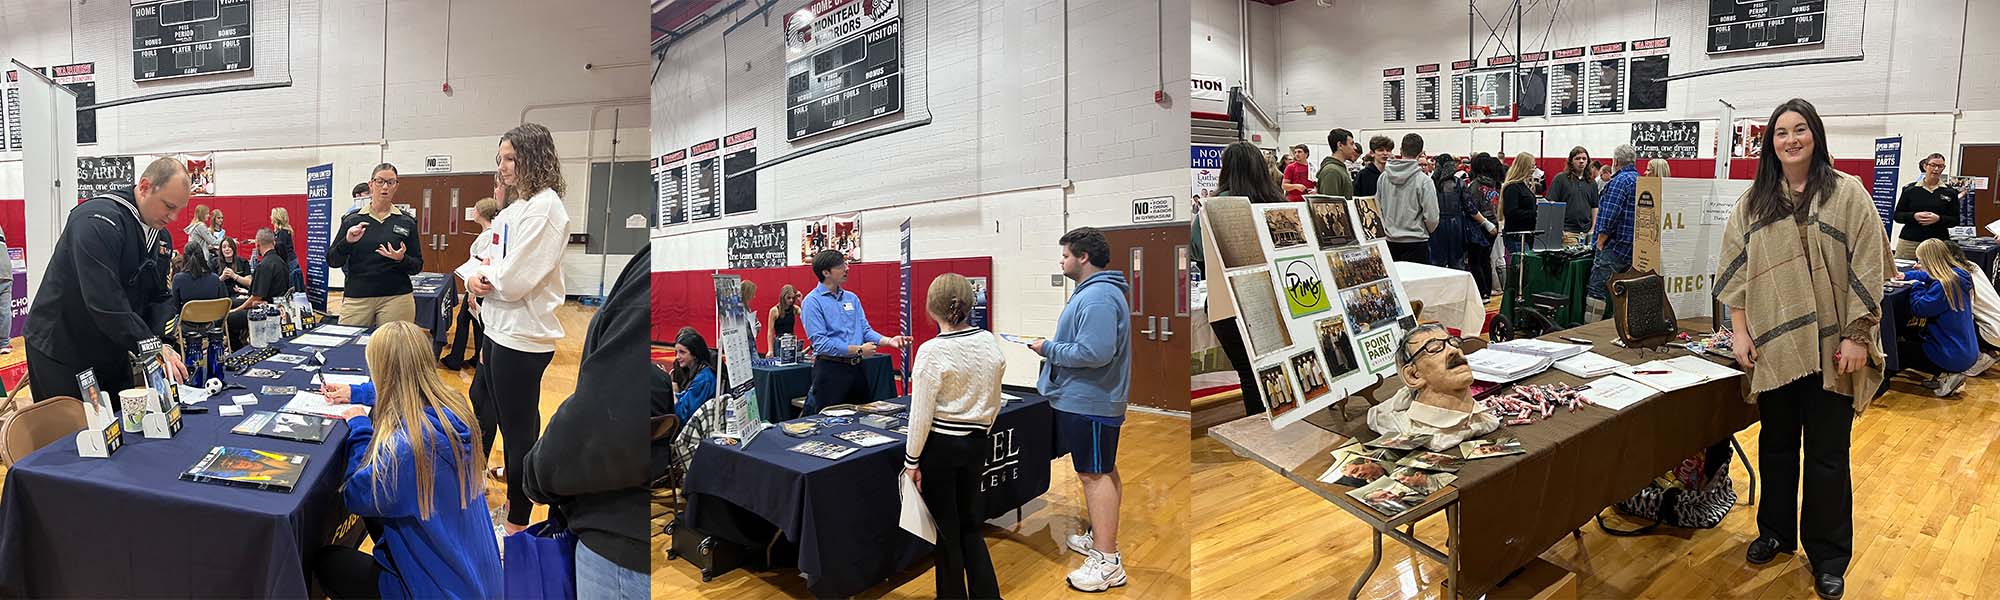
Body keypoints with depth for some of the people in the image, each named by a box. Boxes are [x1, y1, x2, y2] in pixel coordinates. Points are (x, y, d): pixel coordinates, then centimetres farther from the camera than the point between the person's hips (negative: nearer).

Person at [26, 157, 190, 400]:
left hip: (114, 355, 8)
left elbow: (160, 297, 4)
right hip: (61, 355, -7)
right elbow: (105, 299, -32)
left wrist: (163, 343, -15)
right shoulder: (97, 222, -24)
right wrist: (151, 347, -34)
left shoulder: (161, 236, 4)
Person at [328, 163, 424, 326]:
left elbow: (417, 266, 6)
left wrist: (402, 259, -14)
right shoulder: (351, 219, 7)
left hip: (396, 298, -1)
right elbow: (332, 261, 4)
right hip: (356, 297, 1)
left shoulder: (407, 222, 5)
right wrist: (347, 242, -13)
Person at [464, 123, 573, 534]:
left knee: (518, 430, 2)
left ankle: (518, 523, 16)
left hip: (522, 336, -10)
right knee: (480, 412, 24)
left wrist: (488, 273, -4)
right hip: (502, 330, 10)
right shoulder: (517, 208, 13)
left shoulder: (544, 208, -18)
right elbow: (487, 259, 18)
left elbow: (514, 280, -24)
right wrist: (478, 278, -3)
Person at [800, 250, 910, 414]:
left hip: (855, 368, 7)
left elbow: (865, 330, 9)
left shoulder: (852, 298, 12)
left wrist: (888, 340, -11)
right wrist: (858, 350, -18)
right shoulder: (813, 301, -9)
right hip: (830, 369, -6)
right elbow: (820, 343, -18)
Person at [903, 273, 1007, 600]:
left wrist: (912, 460, -5)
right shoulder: (990, 343, -3)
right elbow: (995, 403, 8)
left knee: (945, 527, 11)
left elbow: (921, 414, -15)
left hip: (941, 445, -5)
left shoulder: (932, 351, -19)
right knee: (969, 522, 19)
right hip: (977, 442, 5)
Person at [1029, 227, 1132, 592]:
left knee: (1095, 475, -8)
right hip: (1088, 398, 11)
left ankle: (1107, 562, -4)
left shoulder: (1097, 297, -22)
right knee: (1103, 471, 19)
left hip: (1088, 403, -11)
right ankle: (1103, 537, 33)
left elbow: (1095, 353, -29)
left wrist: (1050, 349, -18)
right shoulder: (1093, 291, 14)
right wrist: (1053, 346, 11)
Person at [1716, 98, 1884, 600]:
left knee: (1828, 454, 5)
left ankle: (1827, 556, 18)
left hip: (1831, 348, -2)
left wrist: (1856, 336, -10)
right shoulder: (1754, 200, 7)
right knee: (1776, 444, 13)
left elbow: (1867, 269, -5)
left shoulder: (1847, 193, -2)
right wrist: (1739, 330, -1)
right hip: (1773, 345, 2)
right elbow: (1735, 268, 6)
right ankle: (1776, 531, 28)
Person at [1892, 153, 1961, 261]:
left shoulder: (1950, 192, 9)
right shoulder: (1910, 190, 7)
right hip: (1909, 242, 0)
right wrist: (1914, 216, -12)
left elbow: (1955, 220, 8)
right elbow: (1897, 216, 6)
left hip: (1939, 242, 0)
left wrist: (1938, 218, -11)